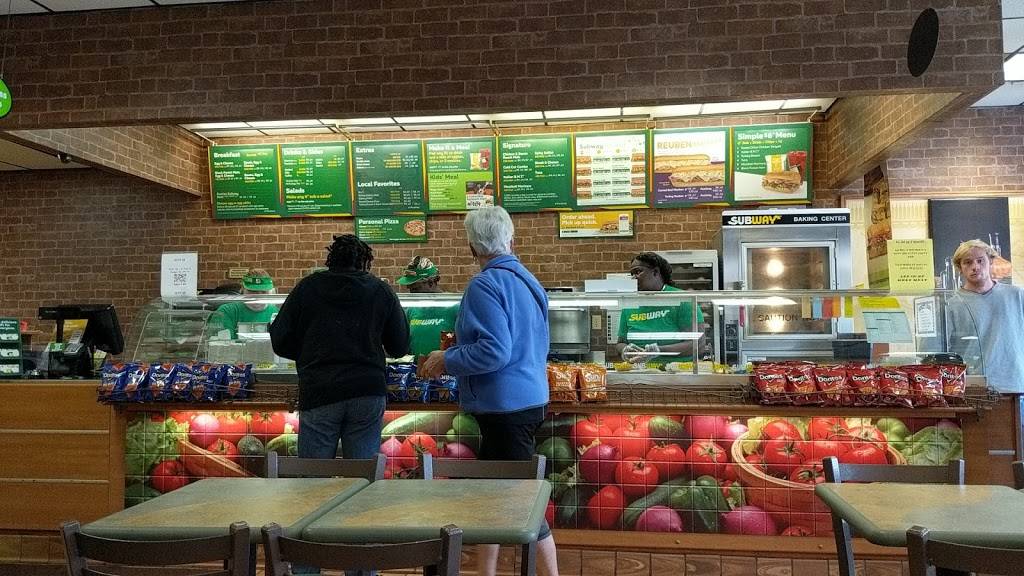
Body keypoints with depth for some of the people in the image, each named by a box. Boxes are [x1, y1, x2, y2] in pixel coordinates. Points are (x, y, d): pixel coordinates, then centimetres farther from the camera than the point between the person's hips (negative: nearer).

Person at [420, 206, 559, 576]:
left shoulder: (485, 285, -17)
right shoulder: (528, 280, 11)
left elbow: (494, 352, -25)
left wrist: (447, 359, -11)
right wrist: (460, 349, 24)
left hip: (506, 407, -10)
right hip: (529, 398, 10)